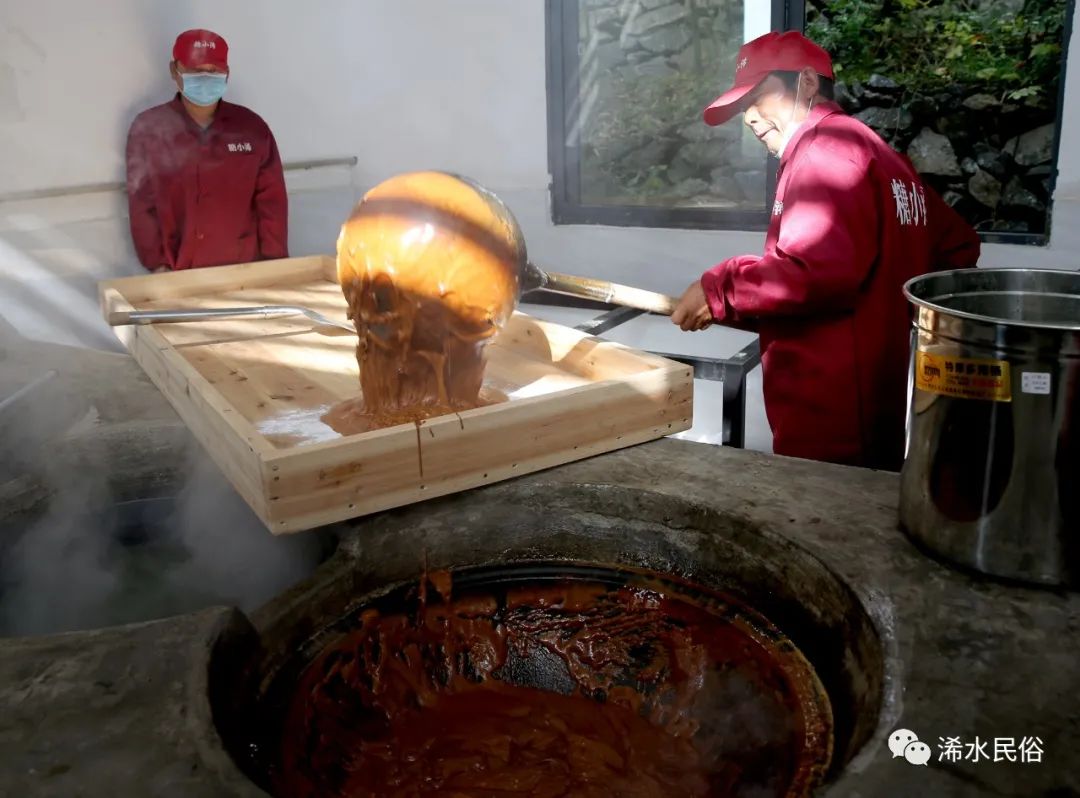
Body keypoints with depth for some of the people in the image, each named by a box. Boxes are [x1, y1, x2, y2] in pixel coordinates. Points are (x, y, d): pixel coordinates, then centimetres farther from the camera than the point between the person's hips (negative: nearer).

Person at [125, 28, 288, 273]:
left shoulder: (251, 126, 2)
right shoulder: (148, 129, -1)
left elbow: (271, 200, 2)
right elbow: (142, 206, -1)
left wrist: (274, 265, -3)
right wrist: (157, 264, -6)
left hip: (244, 271, 1)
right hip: (178, 276, -1)